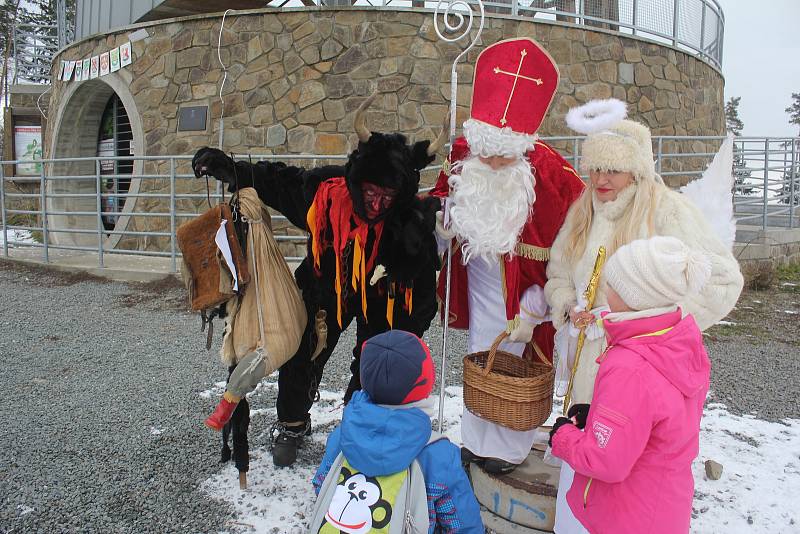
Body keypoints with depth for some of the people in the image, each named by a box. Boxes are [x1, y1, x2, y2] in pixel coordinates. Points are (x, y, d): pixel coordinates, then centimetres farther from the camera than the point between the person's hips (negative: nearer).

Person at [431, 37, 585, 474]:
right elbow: (445, 222, 9)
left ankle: (508, 450, 28)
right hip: (478, 286, 5)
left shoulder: (549, 177, -23)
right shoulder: (463, 163, -10)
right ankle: (475, 442, 35)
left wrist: (532, 312, -15)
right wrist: (444, 229, -14)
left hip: (522, 292, -4)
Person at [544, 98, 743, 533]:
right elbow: (557, 275, 16)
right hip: (589, 362, 5)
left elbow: (723, 280, -11)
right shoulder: (582, 213, 7)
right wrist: (571, 308, -4)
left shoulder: (669, 210, -11)